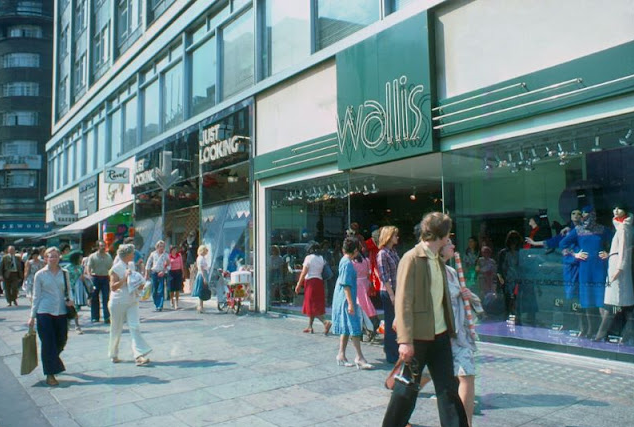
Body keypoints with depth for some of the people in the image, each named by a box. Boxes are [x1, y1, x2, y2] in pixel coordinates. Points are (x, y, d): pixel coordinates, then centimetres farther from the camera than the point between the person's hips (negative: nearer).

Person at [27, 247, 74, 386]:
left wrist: (69, 300, -6)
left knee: (61, 341, 10)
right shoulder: (40, 275, 0)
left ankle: (53, 359, 40)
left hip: (61, 312, 3)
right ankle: (50, 375, 6)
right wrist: (32, 316, 1)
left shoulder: (64, 273, 6)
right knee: (48, 343, -2)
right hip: (45, 312, -3)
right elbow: (36, 296, 3)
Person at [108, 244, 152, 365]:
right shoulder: (116, 269, -12)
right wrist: (125, 278, -26)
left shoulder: (132, 265, 7)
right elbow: (113, 287, -19)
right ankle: (113, 355, 30)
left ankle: (139, 355, -11)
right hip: (119, 302, -5)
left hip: (132, 301, 5)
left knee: (135, 327, -7)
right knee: (116, 329, 10)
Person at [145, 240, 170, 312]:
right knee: (154, 291, 5)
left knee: (160, 291, -8)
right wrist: (146, 274, 10)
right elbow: (148, 264, 12)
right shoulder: (153, 254, 7)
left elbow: (169, 265, 3)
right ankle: (156, 305, 20)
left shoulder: (166, 255, 3)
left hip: (162, 274, -2)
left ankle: (160, 306, -7)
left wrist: (164, 271, -11)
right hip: (154, 273, 2)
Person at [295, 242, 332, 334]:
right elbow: (324, 272, 7)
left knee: (312, 306, -6)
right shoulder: (322, 258, 9)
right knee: (315, 305, 14)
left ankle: (326, 322, -23)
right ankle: (310, 327, 19)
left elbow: (304, 273, -11)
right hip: (319, 281, 7)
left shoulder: (308, 258, -8)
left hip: (310, 282, -7)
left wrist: (298, 285, -7)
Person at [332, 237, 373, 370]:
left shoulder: (344, 261, 13)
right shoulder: (347, 264, -17)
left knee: (346, 329, 13)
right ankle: (359, 358, -3)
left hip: (343, 300, 10)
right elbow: (346, 285, -21)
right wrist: (350, 304, -22)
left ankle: (341, 356, 17)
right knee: (354, 328, -7)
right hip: (346, 300, -10)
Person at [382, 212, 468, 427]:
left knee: (448, 388, 9)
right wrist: (405, 340, -23)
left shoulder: (438, 259, 11)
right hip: (417, 336, -7)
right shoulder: (412, 258, -14)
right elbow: (403, 302, -19)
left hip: (440, 335, 7)